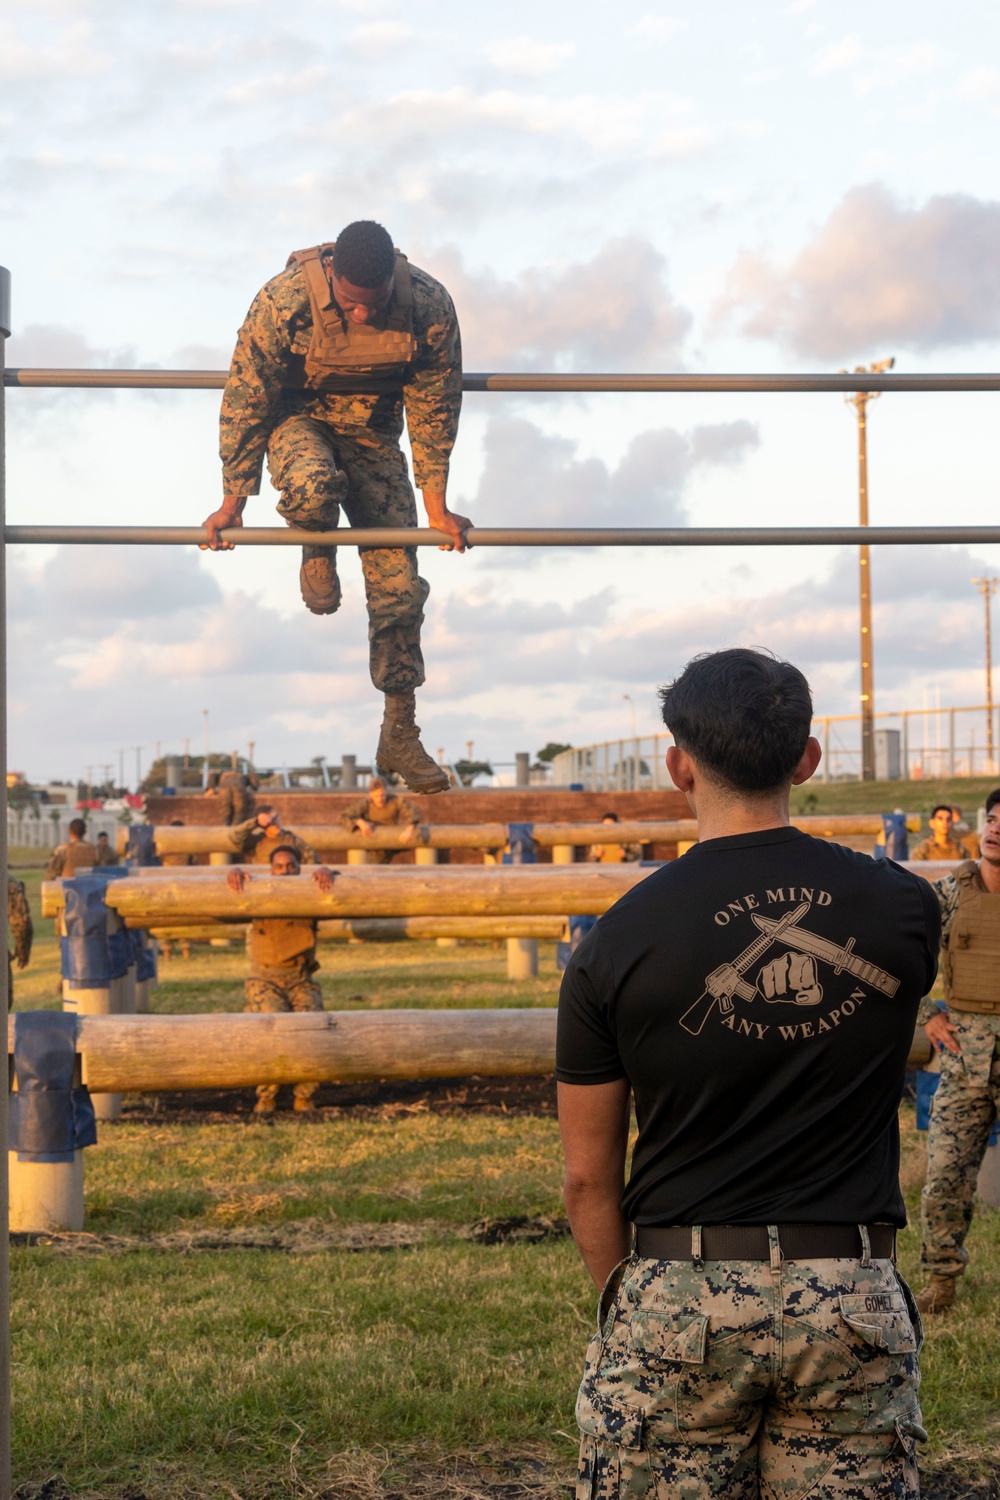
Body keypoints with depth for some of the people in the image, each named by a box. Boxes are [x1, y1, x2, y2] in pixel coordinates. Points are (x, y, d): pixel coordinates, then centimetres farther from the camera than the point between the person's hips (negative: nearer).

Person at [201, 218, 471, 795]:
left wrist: (437, 508, -7)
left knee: (399, 584, -4)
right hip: (299, 417, -2)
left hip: (373, 430, 2)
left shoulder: (431, 307, -24)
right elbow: (247, 402, -18)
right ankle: (319, 551, 0)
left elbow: (434, 411, -10)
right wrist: (234, 501, -13)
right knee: (312, 487, -39)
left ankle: (400, 738, 7)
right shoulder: (283, 301, -30)